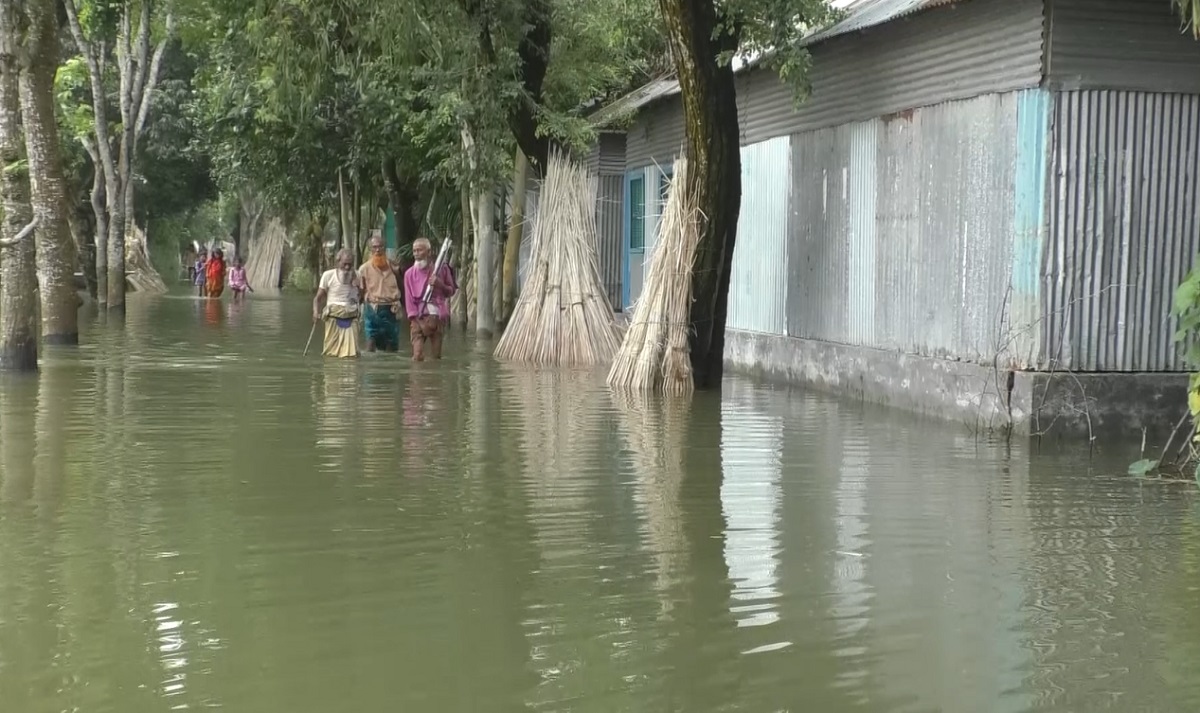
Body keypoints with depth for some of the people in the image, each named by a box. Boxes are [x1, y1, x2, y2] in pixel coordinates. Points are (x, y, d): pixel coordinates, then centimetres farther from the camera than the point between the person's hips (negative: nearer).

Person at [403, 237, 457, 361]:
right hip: (418, 318, 0)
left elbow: (451, 291, 14)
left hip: (436, 317, 0)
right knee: (417, 356, -11)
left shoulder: (441, 269, 6)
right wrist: (415, 318, -8)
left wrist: (440, 284, -8)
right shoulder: (410, 273, 6)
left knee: (436, 356, 2)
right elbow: (409, 299, 3)